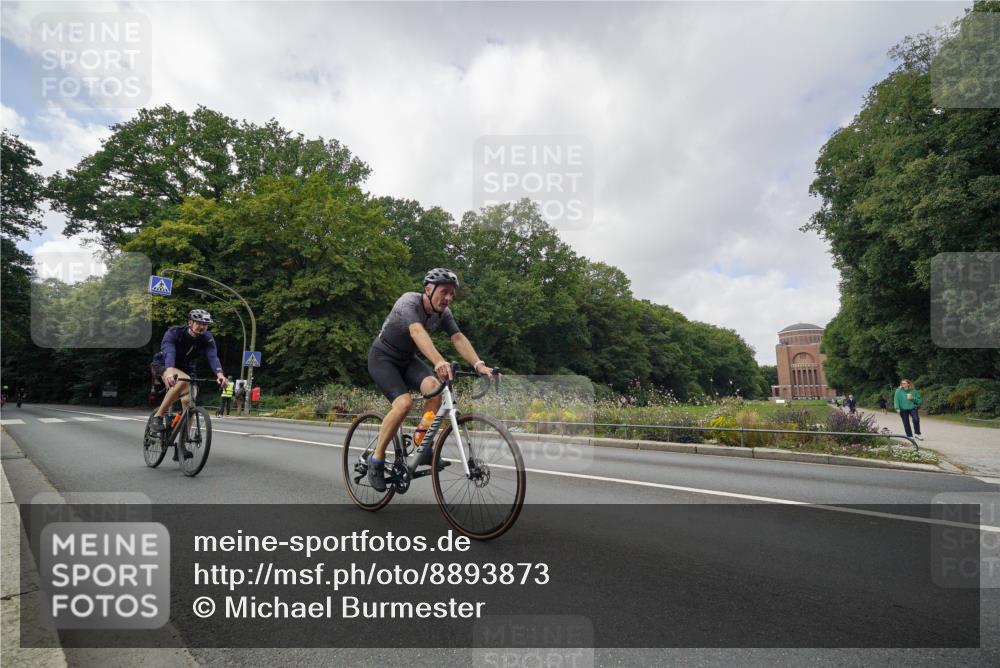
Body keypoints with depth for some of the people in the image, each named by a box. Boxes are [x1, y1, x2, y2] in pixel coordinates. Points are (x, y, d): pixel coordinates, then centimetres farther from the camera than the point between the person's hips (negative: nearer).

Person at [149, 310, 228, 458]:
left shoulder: (207, 339, -18)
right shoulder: (174, 333, -26)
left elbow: (213, 357, -34)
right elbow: (169, 353, -42)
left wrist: (220, 374, -54)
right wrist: (170, 371, -62)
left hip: (186, 368, 4)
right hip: (164, 365, -4)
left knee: (189, 401, -12)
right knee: (183, 380, -37)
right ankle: (158, 416, -24)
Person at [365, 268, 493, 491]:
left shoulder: (444, 313, -8)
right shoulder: (409, 301, -28)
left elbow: (459, 338, -19)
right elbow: (417, 332, -46)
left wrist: (479, 364, -36)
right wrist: (439, 362, -62)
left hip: (407, 359, 5)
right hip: (382, 357, -5)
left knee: (434, 387, -25)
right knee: (404, 401, -28)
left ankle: (425, 448, -12)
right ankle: (376, 459, -9)